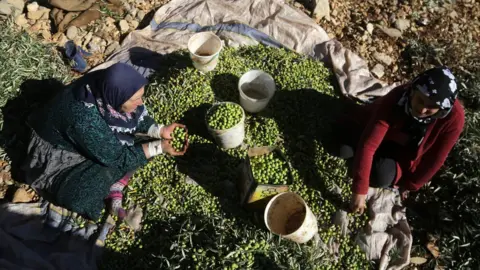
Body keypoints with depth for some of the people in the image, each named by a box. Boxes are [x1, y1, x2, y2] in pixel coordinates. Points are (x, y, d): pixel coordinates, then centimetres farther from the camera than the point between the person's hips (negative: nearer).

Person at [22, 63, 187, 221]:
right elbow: (116, 156, -27)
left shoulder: (106, 88, -21)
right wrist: (159, 147, -27)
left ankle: (114, 189, -6)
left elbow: (137, 117, -2)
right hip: (59, 154, -7)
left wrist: (160, 131, -16)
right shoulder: (85, 117, -39)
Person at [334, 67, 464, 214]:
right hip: (384, 134, 0)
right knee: (345, 150, -24)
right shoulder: (396, 98, -35)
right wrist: (360, 190, -40)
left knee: (382, 177, -28)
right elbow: (368, 144, -39)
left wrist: (409, 185, -8)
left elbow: (435, 158, -17)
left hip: (408, 152, 0)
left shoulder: (454, 117, -31)